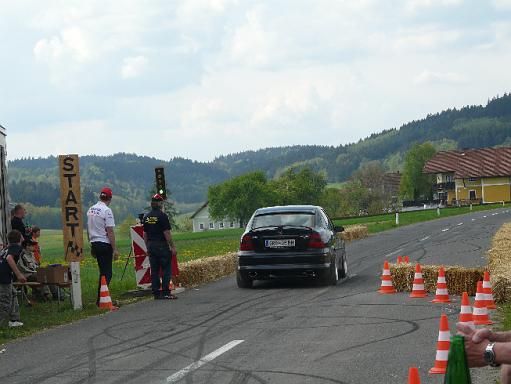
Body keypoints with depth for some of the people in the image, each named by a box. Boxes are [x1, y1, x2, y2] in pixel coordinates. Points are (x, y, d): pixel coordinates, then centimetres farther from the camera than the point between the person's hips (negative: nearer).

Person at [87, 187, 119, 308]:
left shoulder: (91, 210, 10)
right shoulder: (107, 210, -14)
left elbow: (88, 229, 17)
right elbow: (110, 231, -17)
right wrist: (115, 249, -14)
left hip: (94, 244, 8)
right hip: (105, 244, -8)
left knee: (103, 272, 16)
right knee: (106, 273, -3)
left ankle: (101, 300, 18)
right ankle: (101, 300, -7)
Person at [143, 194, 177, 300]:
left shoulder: (147, 217, 10)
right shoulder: (162, 216, -11)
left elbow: (145, 234, 14)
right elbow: (167, 233, -14)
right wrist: (172, 247, -9)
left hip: (151, 246, 7)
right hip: (162, 246, -7)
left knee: (154, 271, 8)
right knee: (166, 269, -2)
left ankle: (156, 293, 7)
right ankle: (165, 292, -7)